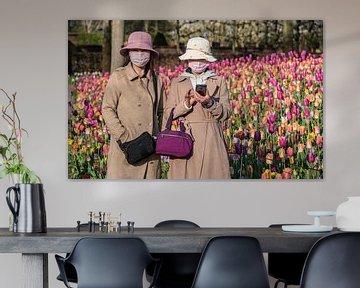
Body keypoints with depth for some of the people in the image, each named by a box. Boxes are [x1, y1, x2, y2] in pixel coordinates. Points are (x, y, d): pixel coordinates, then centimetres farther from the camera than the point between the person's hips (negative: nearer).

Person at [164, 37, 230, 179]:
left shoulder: (219, 81, 9)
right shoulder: (177, 82, 10)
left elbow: (225, 113, 1)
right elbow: (168, 114, 4)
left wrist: (209, 102, -17)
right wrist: (186, 104, -13)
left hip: (211, 139, 0)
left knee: (212, 175, -5)